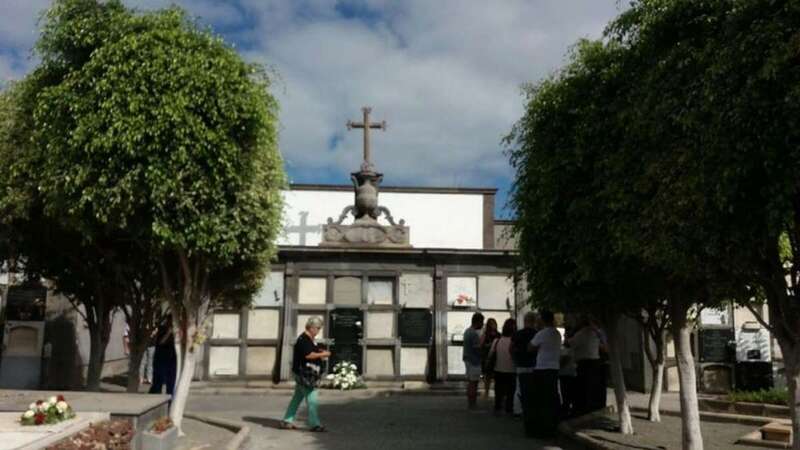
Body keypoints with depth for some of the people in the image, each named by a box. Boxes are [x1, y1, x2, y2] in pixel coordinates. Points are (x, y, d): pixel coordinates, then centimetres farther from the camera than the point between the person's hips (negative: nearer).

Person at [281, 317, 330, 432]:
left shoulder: (311, 340, 16)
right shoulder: (303, 339, -15)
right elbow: (308, 355, -23)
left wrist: (321, 352, 7)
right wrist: (322, 354, -14)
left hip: (309, 374, 10)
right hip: (304, 374, -10)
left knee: (297, 398, 13)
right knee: (311, 400, -7)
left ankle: (287, 421, 19)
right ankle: (314, 424, -2)